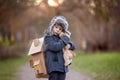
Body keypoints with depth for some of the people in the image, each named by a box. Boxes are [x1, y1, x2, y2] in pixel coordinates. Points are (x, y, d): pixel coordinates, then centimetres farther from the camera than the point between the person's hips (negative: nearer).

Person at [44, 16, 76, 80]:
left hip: (62, 65, 6)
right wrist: (64, 39, -10)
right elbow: (55, 47, -20)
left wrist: (69, 45, -6)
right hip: (53, 65, -6)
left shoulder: (62, 37, 15)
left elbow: (73, 46, 18)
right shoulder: (48, 37, -5)